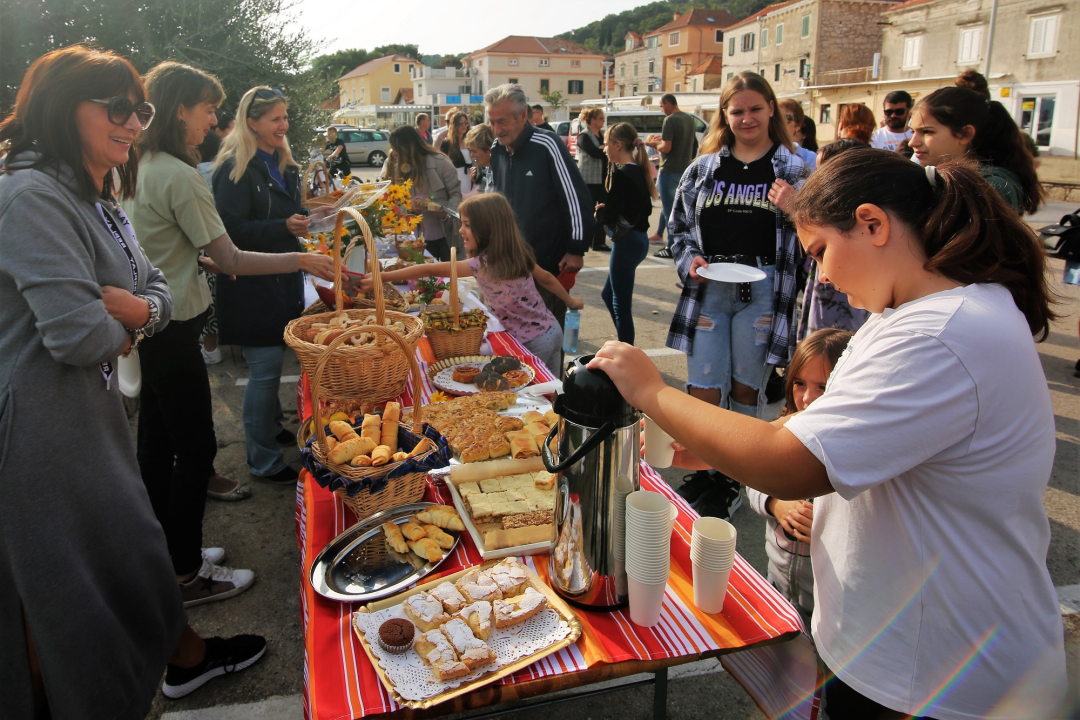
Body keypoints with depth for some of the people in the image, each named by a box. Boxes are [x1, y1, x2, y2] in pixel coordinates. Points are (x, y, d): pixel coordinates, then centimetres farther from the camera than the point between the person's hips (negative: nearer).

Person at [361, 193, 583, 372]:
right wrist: (570, 301, 31)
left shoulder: (482, 264, -21)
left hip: (531, 344, -8)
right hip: (552, 331, 8)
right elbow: (547, 278, 15)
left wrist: (381, 277, -22)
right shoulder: (517, 255, 2)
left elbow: (429, 270, -22)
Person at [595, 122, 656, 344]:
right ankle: (626, 346, 26)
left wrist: (599, 212, 1)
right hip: (639, 238, 10)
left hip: (626, 242, -10)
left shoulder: (622, 174, -17)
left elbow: (609, 216, -21)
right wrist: (607, 209, 8)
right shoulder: (639, 171, 10)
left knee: (621, 304, -1)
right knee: (609, 294, 21)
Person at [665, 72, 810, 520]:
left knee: (746, 389, 9)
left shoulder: (792, 169, 4)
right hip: (707, 290, 2)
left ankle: (734, 479, 26)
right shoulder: (703, 168, 10)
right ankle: (700, 474, 22)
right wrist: (689, 260, -4)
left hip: (762, 292, -1)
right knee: (703, 390, 1)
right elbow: (679, 227, 15)